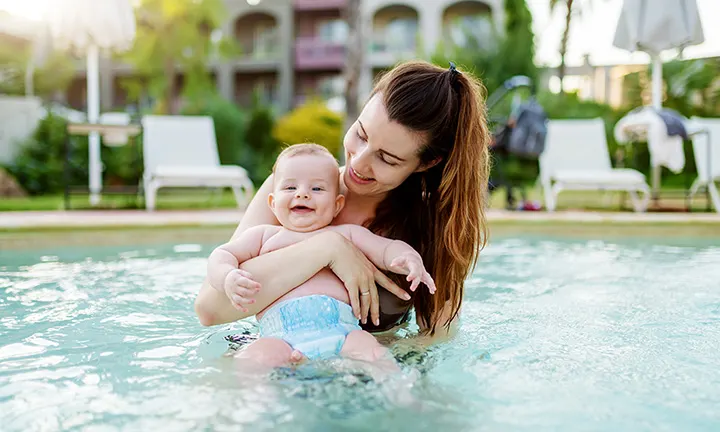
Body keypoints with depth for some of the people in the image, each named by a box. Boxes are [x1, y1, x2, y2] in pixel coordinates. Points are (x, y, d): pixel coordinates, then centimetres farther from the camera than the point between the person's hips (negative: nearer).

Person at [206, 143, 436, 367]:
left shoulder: (347, 234, 25)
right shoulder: (263, 235, 25)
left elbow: (388, 249, 19)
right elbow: (221, 255, 21)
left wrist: (409, 259, -7)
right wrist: (228, 277, -5)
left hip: (341, 329, 1)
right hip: (280, 335, 0)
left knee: (371, 354, -31)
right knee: (256, 358, -34)